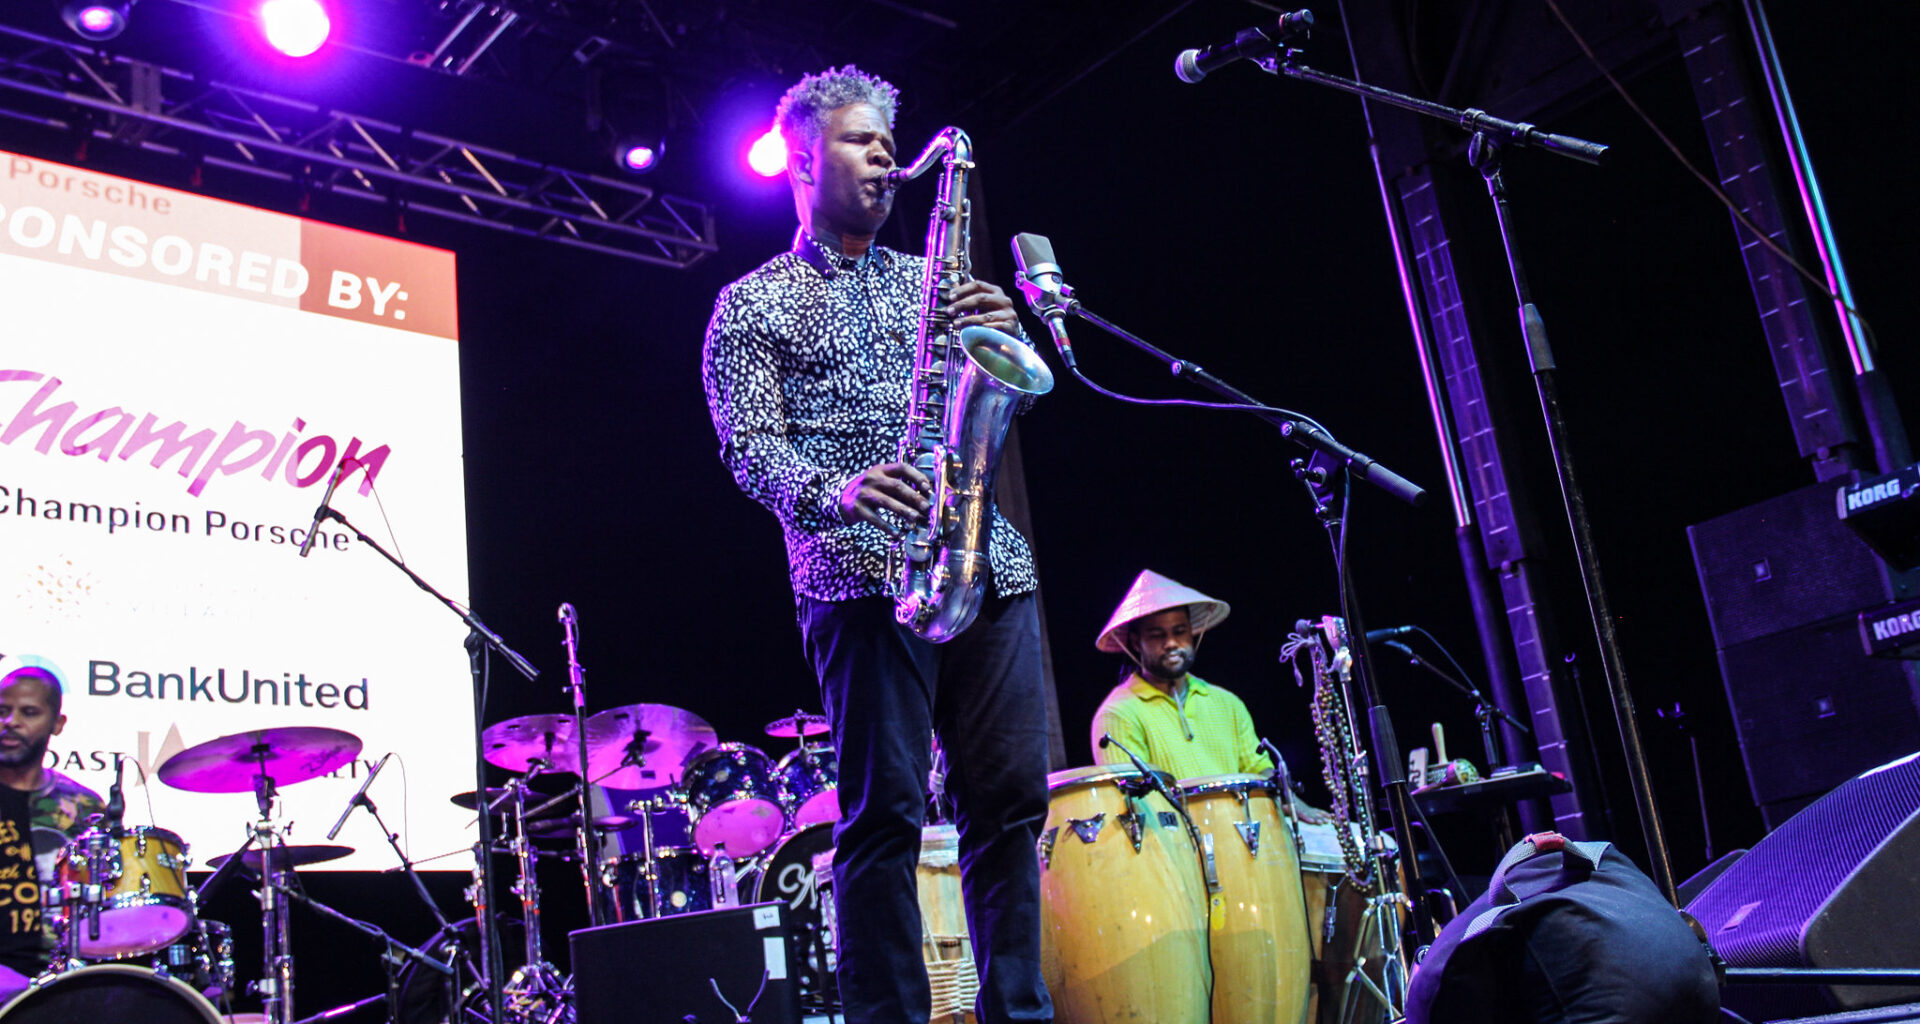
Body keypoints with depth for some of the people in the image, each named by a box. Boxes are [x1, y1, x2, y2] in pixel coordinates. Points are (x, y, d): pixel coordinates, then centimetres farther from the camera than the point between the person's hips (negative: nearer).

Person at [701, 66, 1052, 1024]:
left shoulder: (930, 280, 25)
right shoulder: (753, 303, 11)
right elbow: (750, 445, -1)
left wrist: (1007, 338, -3)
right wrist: (834, 494, -22)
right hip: (861, 576, -5)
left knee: (1011, 800, 3)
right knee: (886, 810, -8)